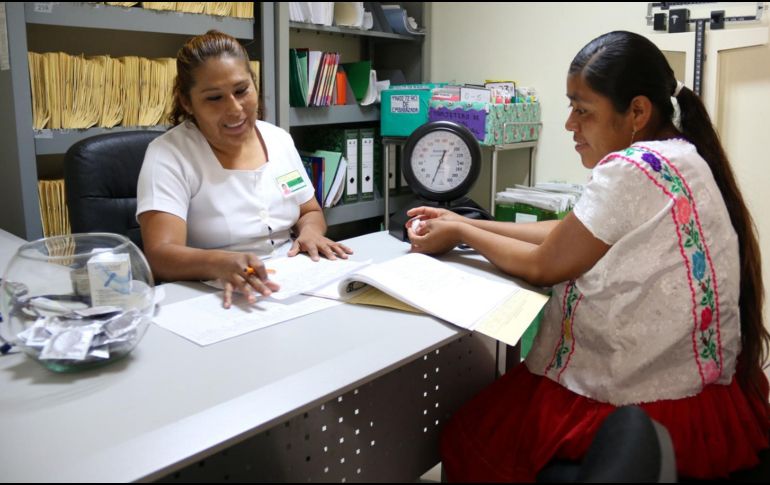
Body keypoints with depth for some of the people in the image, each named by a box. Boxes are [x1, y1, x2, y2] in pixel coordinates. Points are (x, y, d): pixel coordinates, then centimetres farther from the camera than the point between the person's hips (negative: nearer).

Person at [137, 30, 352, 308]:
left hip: (294, 286, 5)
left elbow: (310, 212, 16)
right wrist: (219, 264, -40)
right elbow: (160, 256, -20)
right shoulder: (168, 155, -11)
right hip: (215, 299, -4)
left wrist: (310, 232, -8)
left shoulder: (279, 140, 7)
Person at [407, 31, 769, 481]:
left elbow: (542, 266, -13)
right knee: (510, 390, 24)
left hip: (664, 408, -9)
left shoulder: (632, 170, -24)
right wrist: (466, 223, 10)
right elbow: (568, 235, 10)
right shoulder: (682, 156, 6)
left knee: (468, 435, 5)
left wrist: (459, 234, 2)